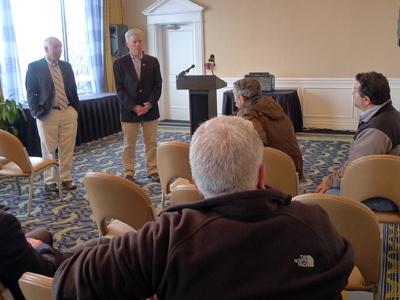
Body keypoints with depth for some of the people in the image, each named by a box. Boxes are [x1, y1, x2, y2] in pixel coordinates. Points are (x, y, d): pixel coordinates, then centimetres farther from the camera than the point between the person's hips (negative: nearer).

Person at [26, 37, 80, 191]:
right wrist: (37, 113, -10)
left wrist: (76, 109, 8)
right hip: (47, 114, -3)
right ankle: (50, 181, 19)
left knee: (67, 149, 6)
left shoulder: (66, 66, 11)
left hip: (69, 112, 4)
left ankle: (66, 178, 19)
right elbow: (31, 92, -3)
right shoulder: (34, 67, -2)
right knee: (49, 150, 6)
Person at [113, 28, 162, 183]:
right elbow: (120, 89, -5)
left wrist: (149, 104, -12)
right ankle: (129, 173, 15)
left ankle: (152, 170, 20)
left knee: (151, 142, 8)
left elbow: (157, 85, 1)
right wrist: (133, 107, -14)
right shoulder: (120, 63, -1)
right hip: (129, 110, -2)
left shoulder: (153, 61, 4)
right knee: (129, 144, 5)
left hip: (150, 109, 2)